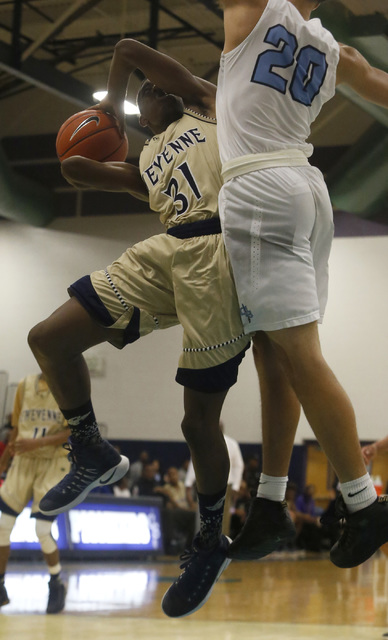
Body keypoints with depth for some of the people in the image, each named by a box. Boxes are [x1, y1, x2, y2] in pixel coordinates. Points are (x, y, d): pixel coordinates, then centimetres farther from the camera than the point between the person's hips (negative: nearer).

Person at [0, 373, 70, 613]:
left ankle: (57, 585, 14)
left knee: (43, 530, -10)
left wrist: (38, 442, -25)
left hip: (54, 463, -4)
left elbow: (74, 432, -15)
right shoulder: (25, 385, 6)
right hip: (23, 461, 4)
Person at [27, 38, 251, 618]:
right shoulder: (144, 162, 31)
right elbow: (75, 169, 23)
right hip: (164, 252, 7)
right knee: (48, 340, -3)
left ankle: (211, 543, 20)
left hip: (218, 251, -6)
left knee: (200, 422, -3)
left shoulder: (206, 107, 17)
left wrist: (115, 96, 25)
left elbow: (131, 50, 13)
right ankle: (93, 457, 16)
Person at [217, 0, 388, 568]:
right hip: (308, 190, 8)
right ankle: (270, 506, 13)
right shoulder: (334, 52, 13)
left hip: (261, 190, -7)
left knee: (298, 354, -8)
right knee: (273, 354, 10)